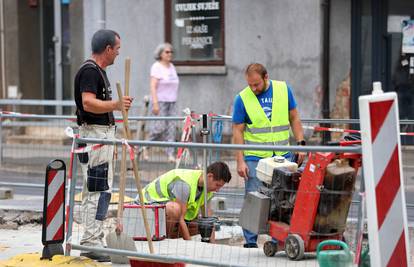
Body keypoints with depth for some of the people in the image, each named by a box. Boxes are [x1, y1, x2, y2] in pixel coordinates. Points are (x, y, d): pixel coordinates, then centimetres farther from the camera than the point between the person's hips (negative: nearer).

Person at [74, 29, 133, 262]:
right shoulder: (89, 71, -14)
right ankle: (91, 243, -12)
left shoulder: (99, 71, 18)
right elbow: (88, 103, -26)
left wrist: (111, 142, 26)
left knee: (95, 191, 12)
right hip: (94, 135, -11)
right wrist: (116, 105, -35)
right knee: (99, 190, -12)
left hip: (103, 135, 11)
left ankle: (93, 242, 16)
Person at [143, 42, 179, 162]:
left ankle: (170, 154, -1)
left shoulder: (171, 67, 15)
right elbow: (153, 86, -14)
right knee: (160, 126, -13)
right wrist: (155, 103, -22)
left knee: (171, 128, 0)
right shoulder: (156, 67, -7)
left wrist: (174, 100, 15)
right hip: (160, 101, -7)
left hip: (172, 102, 7)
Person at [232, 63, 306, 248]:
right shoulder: (242, 98, -4)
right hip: (255, 157, -2)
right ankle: (250, 242, 5)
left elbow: (294, 118, 10)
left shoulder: (283, 90, 2)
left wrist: (301, 143, 2)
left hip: (283, 156, 2)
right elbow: (238, 131, -3)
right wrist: (240, 161, -8)